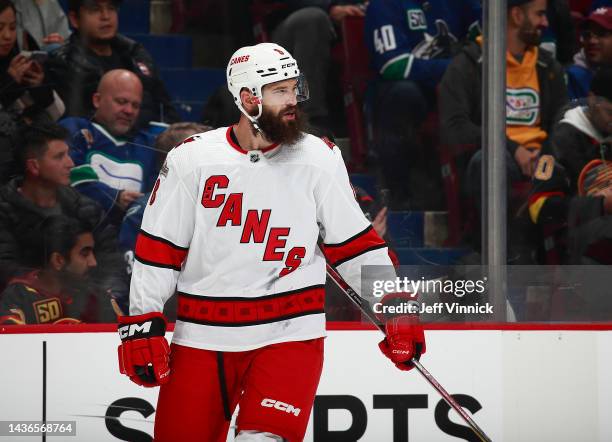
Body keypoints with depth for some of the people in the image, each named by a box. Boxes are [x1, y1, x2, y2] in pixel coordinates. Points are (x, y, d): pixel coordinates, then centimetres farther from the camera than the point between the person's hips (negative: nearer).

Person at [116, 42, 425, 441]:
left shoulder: (320, 159, 1)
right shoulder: (191, 159, -2)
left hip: (289, 334, -1)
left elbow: (355, 242, 6)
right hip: (204, 336, 1)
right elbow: (158, 249, 2)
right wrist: (142, 323, -1)